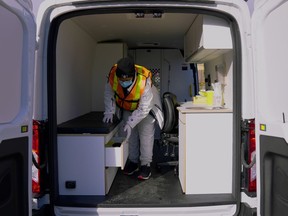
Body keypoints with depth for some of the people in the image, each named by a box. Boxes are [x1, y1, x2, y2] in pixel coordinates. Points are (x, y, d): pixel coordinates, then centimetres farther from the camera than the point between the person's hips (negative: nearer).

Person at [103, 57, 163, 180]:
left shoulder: (144, 80, -41)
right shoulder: (113, 74, -30)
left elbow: (143, 108, -34)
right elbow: (109, 93, -11)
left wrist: (130, 123, -37)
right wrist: (109, 111, -19)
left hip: (145, 107, -4)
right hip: (127, 108, 4)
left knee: (146, 135, -6)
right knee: (130, 135, 10)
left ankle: (145, 165, 8)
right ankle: (133, 162, 25)